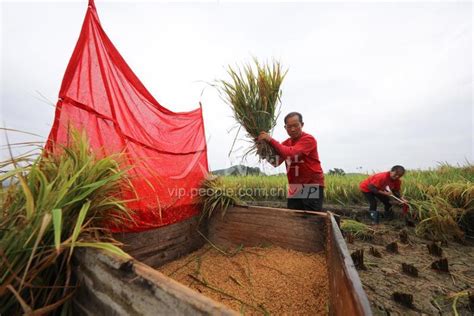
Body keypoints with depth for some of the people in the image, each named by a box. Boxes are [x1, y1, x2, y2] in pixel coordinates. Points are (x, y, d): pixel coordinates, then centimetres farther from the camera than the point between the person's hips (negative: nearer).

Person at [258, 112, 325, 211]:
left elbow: (291, 153, -29)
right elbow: (276, 163, -1)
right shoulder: (286, 143, 10)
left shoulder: (308, 139, -11)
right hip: (294, 187, 6)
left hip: (312, 186, -6)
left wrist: (271, 140, -28)